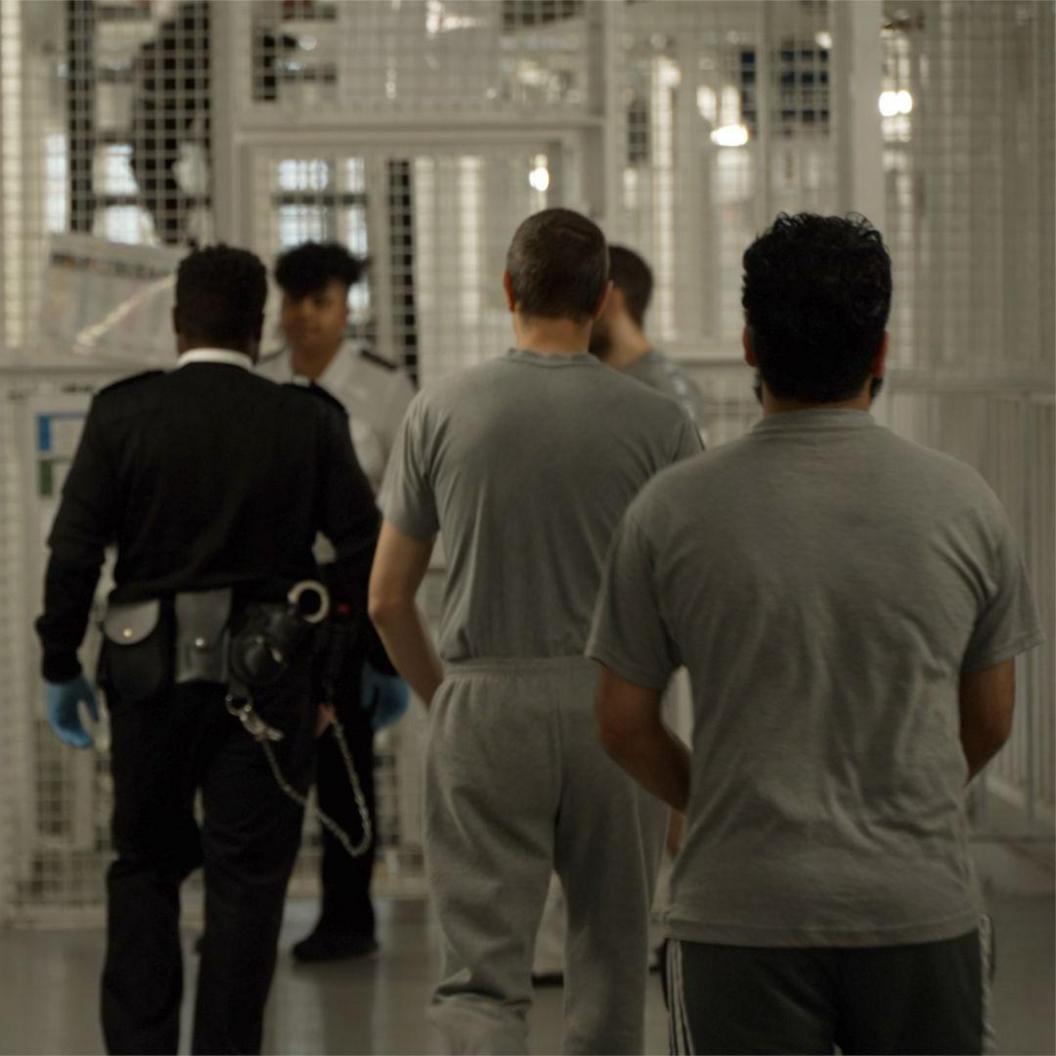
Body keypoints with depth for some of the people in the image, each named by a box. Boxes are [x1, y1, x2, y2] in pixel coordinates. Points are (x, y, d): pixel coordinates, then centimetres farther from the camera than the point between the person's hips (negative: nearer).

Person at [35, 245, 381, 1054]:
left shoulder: (121, 415, -3)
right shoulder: (306, 422, -3)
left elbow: (74, 553, -5)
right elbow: (365, 548, -2)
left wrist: (61, 666, 5)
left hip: (149, 673, 1)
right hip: (267, 679, -1)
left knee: (145, 865, 14)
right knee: (247, 879, 5)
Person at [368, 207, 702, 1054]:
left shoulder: (440, 412, 0)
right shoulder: (656, 422, -3)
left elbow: (388, 599, 3)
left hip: (483, 701, 0)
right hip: (613, 703, 0)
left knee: (482, 968, 1)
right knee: (612, 957, 14)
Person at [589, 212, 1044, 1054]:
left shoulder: (674, 510, -5)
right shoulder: (963, 504, -1)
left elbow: (624, 725, 2)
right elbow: (988, 722, 9)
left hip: (743, 912, -1)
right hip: (922, 909, 1)